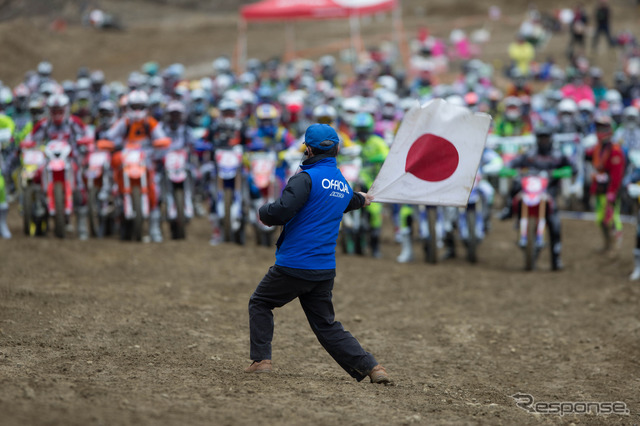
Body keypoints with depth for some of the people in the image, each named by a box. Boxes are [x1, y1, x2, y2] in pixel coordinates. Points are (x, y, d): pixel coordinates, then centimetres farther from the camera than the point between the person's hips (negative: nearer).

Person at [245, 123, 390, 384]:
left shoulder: (307, 177, -13)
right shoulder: (344, 185, 12)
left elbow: (282, 210, -24)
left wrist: (264, 213, -1)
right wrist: (360, 200, 61)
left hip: (293, 265, -6)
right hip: (325, 270, 6)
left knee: (260, 304, 15)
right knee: (327, 326, 12)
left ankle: (261, 360, 5)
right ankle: (371, 367, 0)